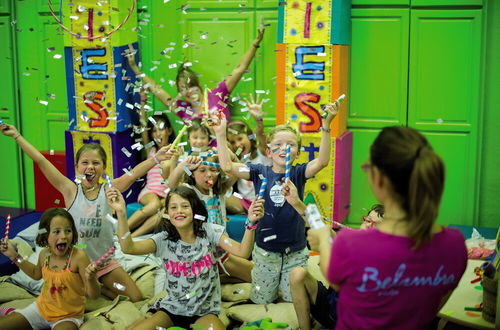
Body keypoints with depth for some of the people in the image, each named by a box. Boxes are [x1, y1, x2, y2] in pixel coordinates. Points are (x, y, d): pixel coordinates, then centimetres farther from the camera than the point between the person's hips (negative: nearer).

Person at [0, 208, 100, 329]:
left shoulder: (79, 257, -26)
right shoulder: (45, 254, -7)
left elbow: (94, 296, -23)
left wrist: (91, 279, -45)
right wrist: (14, 256, 11)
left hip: (68, 316, -5)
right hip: (42, 307, 6)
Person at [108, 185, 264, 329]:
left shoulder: (209, 231, -8)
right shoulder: (165, 240, -6)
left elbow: (242, 252, -20)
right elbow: (128, 248, -21)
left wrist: (250, 223, -38)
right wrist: (121, 213, -34)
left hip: (204, 312, -1)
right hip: (171, 309, 1)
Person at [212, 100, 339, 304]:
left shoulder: (298, 173, -6)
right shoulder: (260, 172, -5)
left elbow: (322, 162, -25)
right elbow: (227, 166, -13)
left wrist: (326, 126, -34)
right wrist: (220, 134, -19)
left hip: (295, 252, 0)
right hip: (265, 251, 1)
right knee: (261, 301, 14)